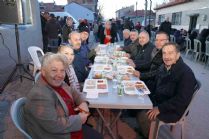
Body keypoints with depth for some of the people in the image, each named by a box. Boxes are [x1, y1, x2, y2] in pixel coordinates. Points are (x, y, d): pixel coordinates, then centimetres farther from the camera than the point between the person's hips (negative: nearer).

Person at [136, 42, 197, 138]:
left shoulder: (186, 73, -21)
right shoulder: (164, 67, 4)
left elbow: (182, 100, -24)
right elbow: (156, 86, 15)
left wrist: (160, 108, -25)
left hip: (173, 110, -8)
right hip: (157, 100, 8)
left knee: (142, 116, -21)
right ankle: (140, 130, 19)